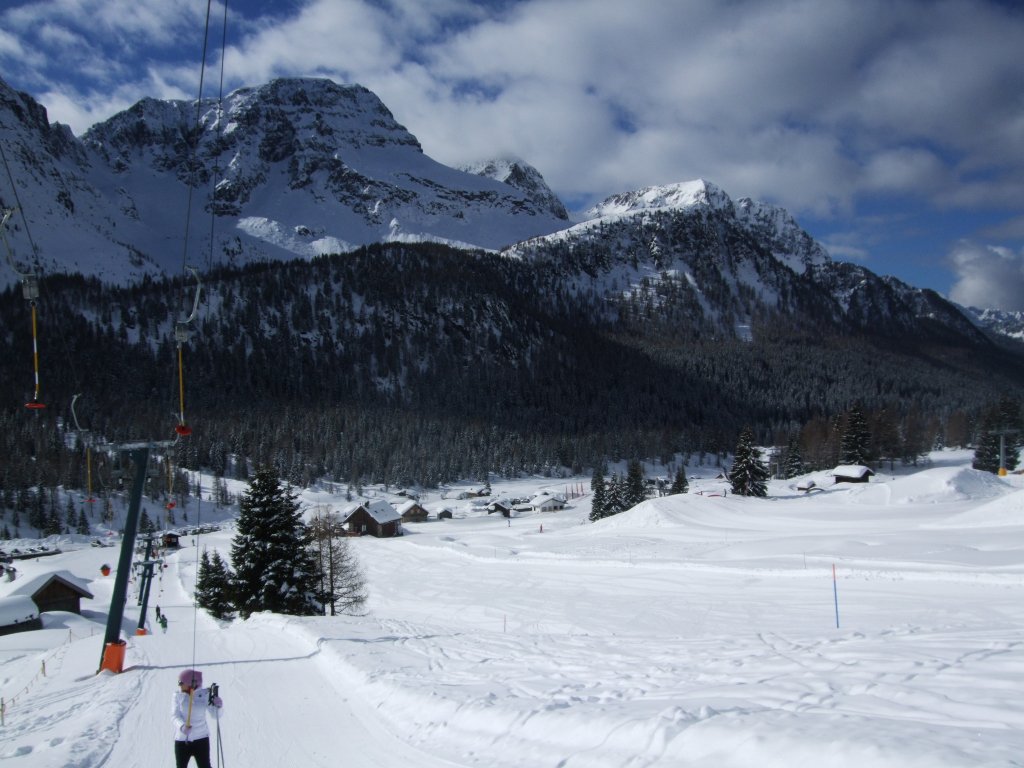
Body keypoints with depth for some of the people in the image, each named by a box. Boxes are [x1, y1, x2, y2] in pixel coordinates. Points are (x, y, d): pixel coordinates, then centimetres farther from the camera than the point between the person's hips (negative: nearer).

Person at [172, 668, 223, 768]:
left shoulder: (204, 694, -6)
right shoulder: (178, 695, -5)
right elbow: (174, 715, -12)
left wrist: (218, 705, -27)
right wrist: (182, 726, -32)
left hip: (201, 738, -1)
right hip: (181, 739, 1)